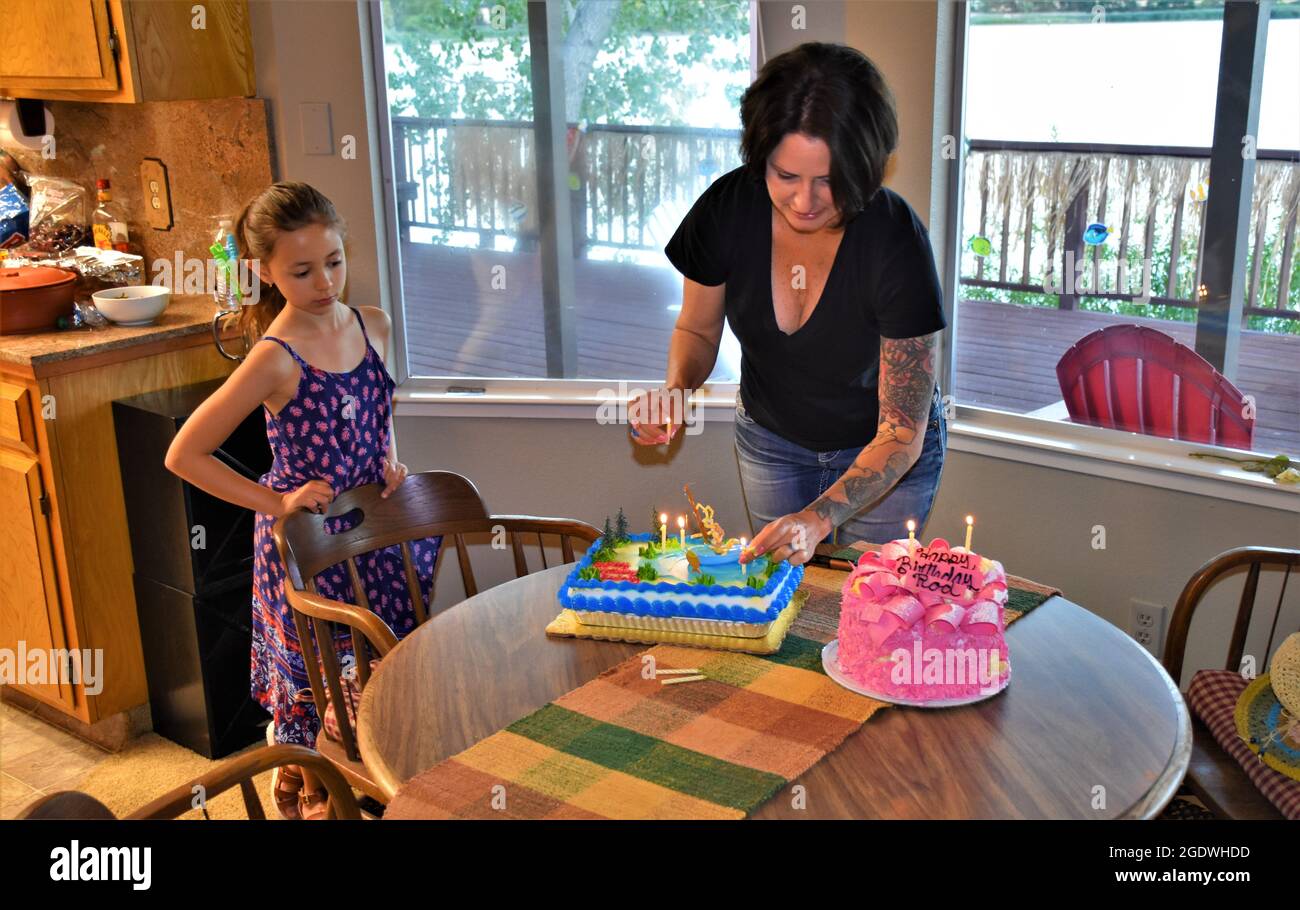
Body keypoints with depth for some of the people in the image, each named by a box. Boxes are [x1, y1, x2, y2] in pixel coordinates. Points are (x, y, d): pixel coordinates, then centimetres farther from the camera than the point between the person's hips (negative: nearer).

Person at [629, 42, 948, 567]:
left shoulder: (897, 240, -32)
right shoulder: (728, 208, -23)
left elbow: (902, 433, -30)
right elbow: (697, 329, -3)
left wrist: (820, 517, -44)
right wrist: (675, 388, -26)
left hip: (883, 453, -2)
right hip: (770, 439, 3)